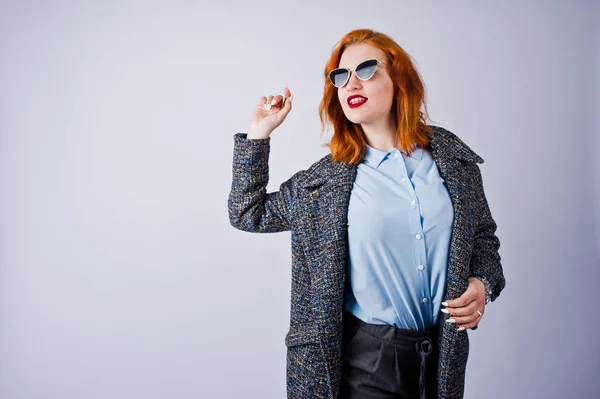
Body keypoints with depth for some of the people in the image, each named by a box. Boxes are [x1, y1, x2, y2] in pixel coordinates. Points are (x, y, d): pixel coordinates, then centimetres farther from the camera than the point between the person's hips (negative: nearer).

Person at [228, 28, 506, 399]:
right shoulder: (326, 179, -4)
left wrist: (483, 283, -9)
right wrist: (257, 136, -3)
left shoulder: (453, 156, -1)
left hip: (443, 351, 2)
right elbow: (248, 213, 3)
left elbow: (484, 236, 10)